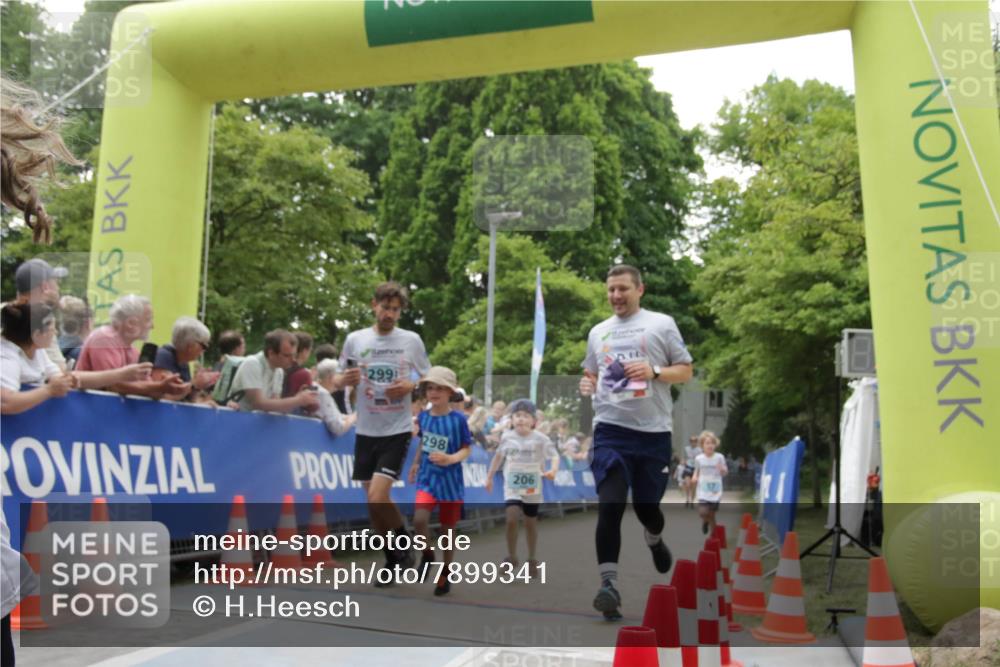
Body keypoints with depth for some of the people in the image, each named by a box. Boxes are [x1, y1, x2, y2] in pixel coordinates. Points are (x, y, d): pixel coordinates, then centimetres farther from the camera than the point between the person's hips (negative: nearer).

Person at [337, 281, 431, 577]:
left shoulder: (412, 340, -1)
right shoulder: (355, 339, 3)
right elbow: (339, 381, 10)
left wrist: (411, 386, -14)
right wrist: (346, 380, -14)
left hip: (397, 431, -3)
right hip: (366, 431, 3)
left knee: (378, 497, -16)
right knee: (373, 502, 9)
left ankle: (404, 545, 10)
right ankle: (393, 560, 27)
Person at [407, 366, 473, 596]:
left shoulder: (458, 419, -12)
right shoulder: (423, 416, -1)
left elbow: (467, 449, -8)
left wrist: (450, 459, -25)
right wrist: (416, 463, 17)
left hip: (450, 480, -2)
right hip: (427, 478, 2)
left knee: (448, 529, 10)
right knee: (419, 519, -20)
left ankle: (445, 573, 30)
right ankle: (428, 555, 9)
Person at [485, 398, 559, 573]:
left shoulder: (540, 438, -12)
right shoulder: (506, 437, -3)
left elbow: (555, 455, -18)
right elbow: (498, 456, 12)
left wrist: (553, 470, -38)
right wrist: (489, 476, 16)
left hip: (533, 488, 0)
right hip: (512, 487, 0)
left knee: (531, 523, 11)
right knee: (512, 519, -17)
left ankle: (532, 559, 29)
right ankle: (511, 557, 1)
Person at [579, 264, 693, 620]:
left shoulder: (662, 324, 4)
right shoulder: (598, 332, 13)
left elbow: (685, 371, 4)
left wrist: (653, 371, -14)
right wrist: (587, 384, 0)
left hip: (654, 431, -1)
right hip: (610, 431, 1)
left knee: (647, 506, 11)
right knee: (609, 507, -13)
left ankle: (655, 540, 46)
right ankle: (608, 583, -9)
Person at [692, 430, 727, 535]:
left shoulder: (719, 457, -4)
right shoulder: (698, 458, -2)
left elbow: (725, 473, 4)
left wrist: (722, 469, -19)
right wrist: (695, 477, -5)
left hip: (716, 491, 0)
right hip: (703, 491, 0)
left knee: (712, 515, 5)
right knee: (703, 512, -16)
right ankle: (705, 521, 20)